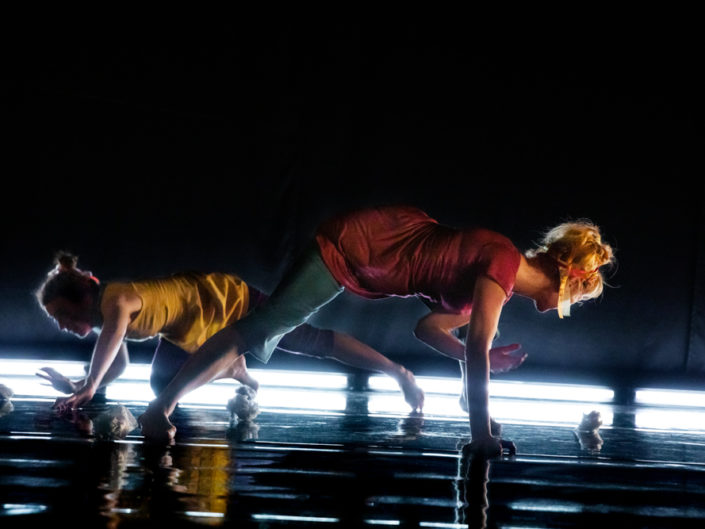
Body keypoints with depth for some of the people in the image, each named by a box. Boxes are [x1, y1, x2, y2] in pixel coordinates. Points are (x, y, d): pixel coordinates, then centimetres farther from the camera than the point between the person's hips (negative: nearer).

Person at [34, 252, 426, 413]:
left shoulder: (112, 296, -34)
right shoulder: (103, 317, -6)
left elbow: (121, 312, -61)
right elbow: (118, 365, 7)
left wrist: (89, 387, -59)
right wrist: (77, 387, -12)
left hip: (232, 303, -8)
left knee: (317, 343, 2)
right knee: (162, 384, 9)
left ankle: (399, 373, 15)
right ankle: (232, 369, 27)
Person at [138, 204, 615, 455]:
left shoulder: (501, 285, 8)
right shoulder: (504, 261, -21)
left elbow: (430, 327, 14)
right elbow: (477, 347, -29)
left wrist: (482, 359, 3)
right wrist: (482, 436, -28)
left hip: (376, 252, 10)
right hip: (356, 242, -10)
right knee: (265, 328, -14)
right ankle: (161, 407, -13)